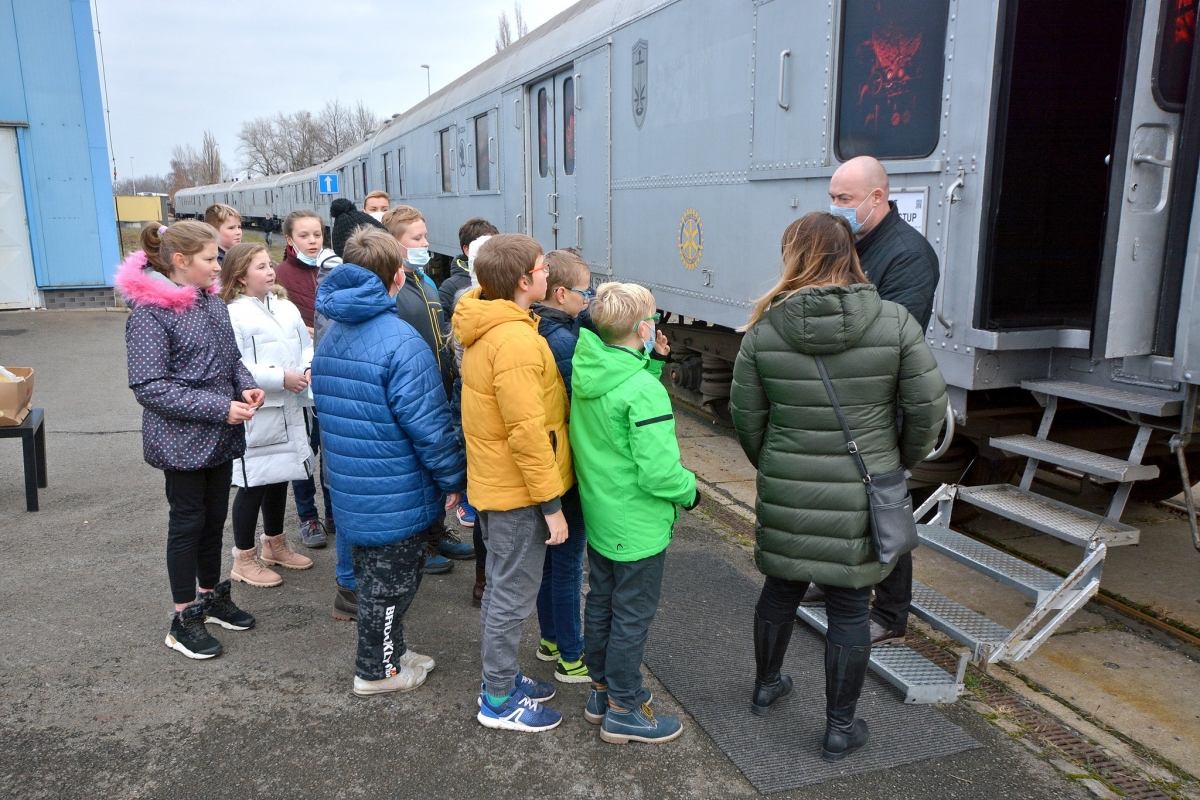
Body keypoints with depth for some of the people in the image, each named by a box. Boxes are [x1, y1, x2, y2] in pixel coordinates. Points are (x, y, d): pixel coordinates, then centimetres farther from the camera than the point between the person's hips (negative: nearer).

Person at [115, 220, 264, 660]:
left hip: (220, 437, 7)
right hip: (182, 440, -7)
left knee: (214, 517, 17)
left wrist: (246, 385, -5)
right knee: (188, 522, 5)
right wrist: (220, 408, -24)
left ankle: (212, 596, 36)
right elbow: (150, 387, -20)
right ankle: (184, 618, 21)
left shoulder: (212, 301, 5)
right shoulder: (149, 313, -17)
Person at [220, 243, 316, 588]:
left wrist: (308, 368, -8)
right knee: (253, 485, 2)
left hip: (289, 410, 7)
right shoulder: (233, 315, -13)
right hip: (255, 414, -7)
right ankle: (244, 560, 17)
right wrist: (281, 378, -21)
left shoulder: (286, 308, 10)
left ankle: (275, 546, 36)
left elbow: (307, 345, 13)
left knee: (280, 478, 18)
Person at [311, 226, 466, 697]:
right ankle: (378, 670, 25)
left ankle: (385, 651, 39)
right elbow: (427, 423, -23)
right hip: (397, 493, -8)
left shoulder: (330, 337, 6)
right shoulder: (400, 341, -23)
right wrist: (453, 478, -11)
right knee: (391, 582, 9)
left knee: (372, 576, 22)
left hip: (350, 490, 8)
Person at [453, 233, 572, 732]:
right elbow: (528, 432, -26)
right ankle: (499, 701, 20)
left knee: (502, 587, 21)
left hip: (492, 482, 10)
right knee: (514, 595, 5)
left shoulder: (484, 330, 7)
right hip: (518, 490, -10)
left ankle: (501, 677, 37)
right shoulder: (515, 341, -25)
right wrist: (551, 504, -20)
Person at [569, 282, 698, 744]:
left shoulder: (585, 373, -4)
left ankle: (602, 689, 38)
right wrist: (689, 490, -7)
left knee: (601, 602, 21)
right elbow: (658, 471, -27)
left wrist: (653, 363, 1)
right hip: (638, 526, -8)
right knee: (632, 615, 8)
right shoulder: (643, 390, -27)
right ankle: (623, 710, 23)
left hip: (598, 515, 8)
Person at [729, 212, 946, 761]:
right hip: (861, 497, -1)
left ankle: (766, 686, 43)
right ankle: (840, 728, 24)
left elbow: (746, 416, -1)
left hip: (785, 491, 2)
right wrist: (898, 462, 12)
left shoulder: (765, 329, -7)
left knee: (781, 589, 21)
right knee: (849, 608, 11)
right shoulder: (895, 322, -9)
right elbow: (928, 407, -5)